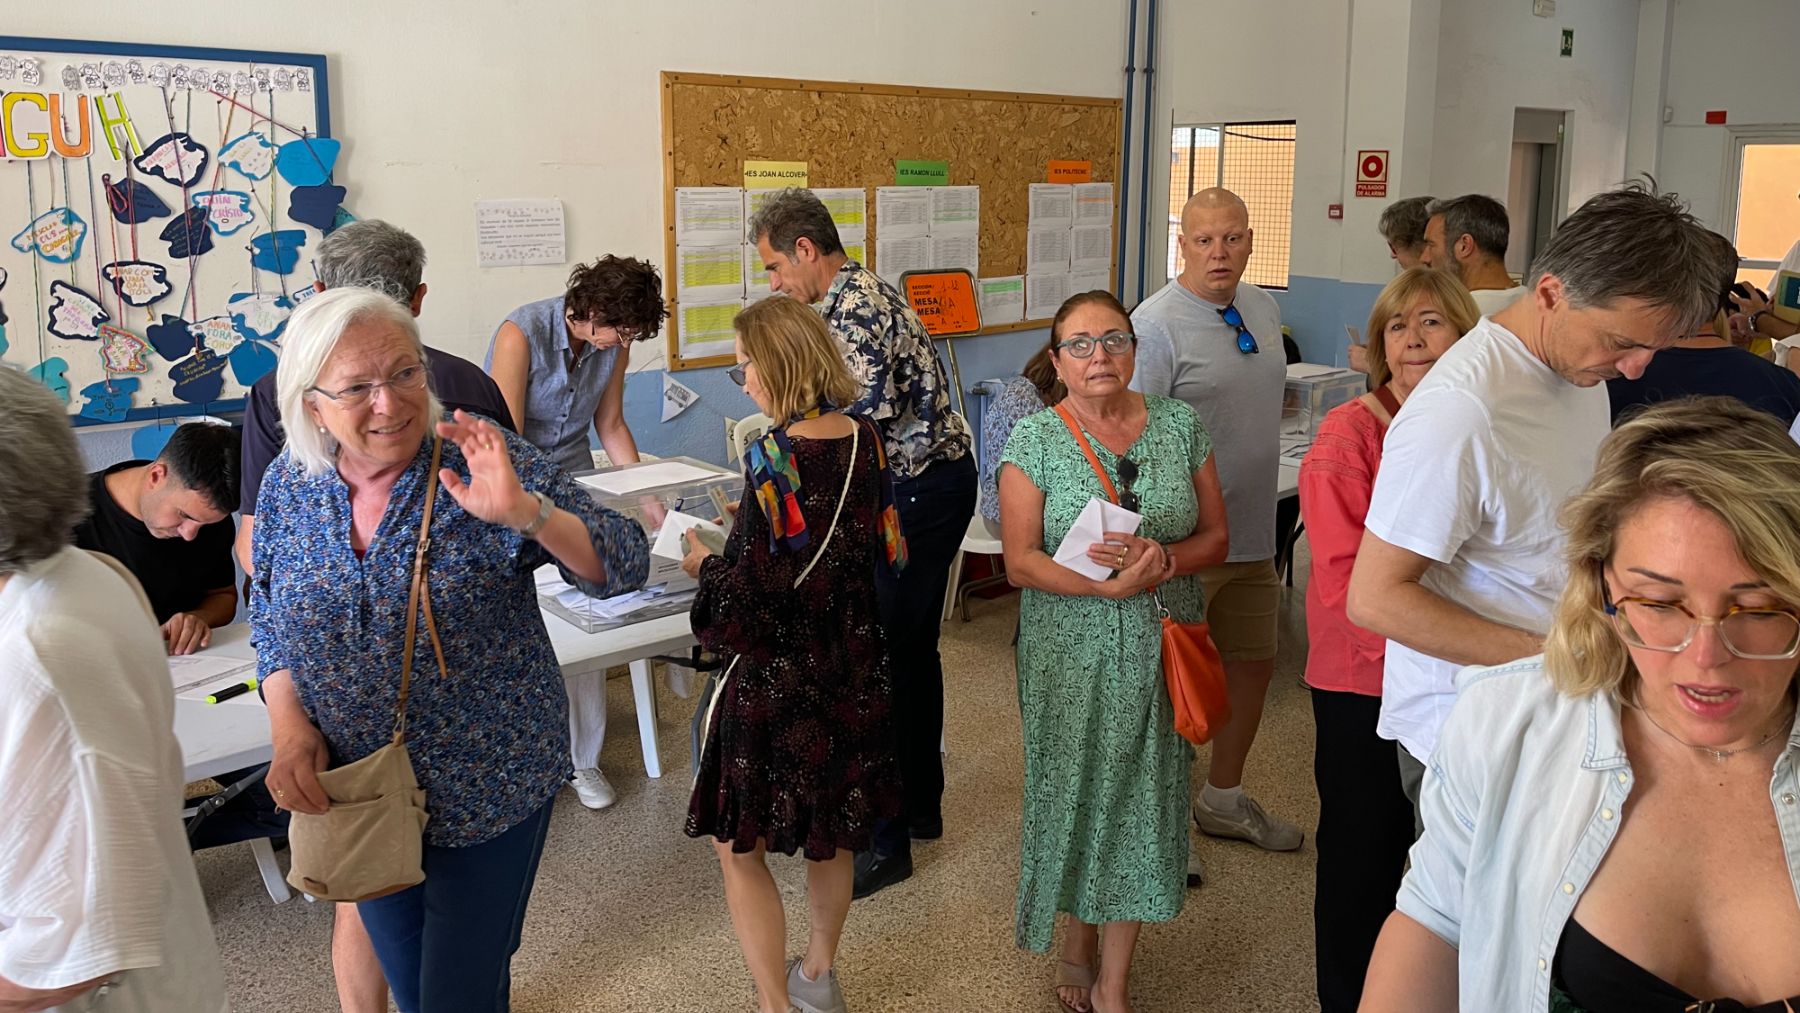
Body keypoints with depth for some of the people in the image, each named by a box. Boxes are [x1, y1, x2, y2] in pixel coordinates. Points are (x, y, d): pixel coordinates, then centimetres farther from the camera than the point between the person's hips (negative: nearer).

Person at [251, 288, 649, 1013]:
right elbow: (269, 624, 8)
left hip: (488, 786, -4)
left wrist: (524, 512, -38)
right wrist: (290, 727, -7)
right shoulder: (288, 485, -5)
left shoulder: (484, 465, -17)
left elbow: (624, 567, -22)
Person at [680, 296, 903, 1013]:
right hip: (853, 670, 7)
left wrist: (704, 564, -2)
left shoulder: (774, 457, -22)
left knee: (739, 846, 10)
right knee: (832, 833, 23)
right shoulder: (864, 439, -2)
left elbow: (751, 595, -22)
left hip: (776, 677, -7)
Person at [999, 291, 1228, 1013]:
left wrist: (1162, 561, -16)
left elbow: (1215, 538, 5)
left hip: (1160, 649, 2)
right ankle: (1078, 937, 34)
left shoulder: (1180, 425, 3)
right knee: (1077, 791, 7)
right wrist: (1108, 586, -23)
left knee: (1140, 798, 5)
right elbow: (1021, 562, -9)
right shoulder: (1034, 441, -5)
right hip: (1070, 654, -2)